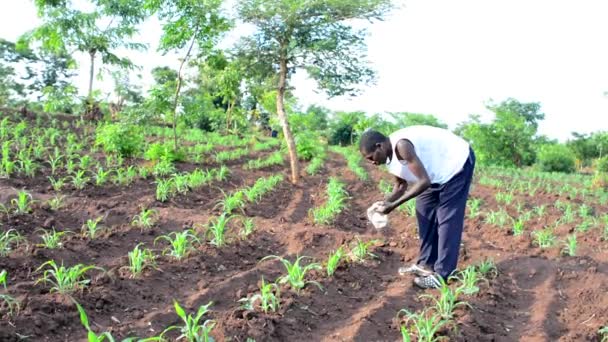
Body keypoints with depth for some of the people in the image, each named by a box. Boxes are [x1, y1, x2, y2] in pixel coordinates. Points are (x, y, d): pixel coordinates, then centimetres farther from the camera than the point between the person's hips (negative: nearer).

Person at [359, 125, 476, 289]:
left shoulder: (401, 146, -33)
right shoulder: (389, 155, -4)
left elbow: (424, 181, -33)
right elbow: (401, 185, 9)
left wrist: (394, 205, -30)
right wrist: (385, 202, -8)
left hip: (457, 162, -10)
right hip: (438, 170, 10)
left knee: (447, 219, -8)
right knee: (425, 213, 12)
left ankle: (442, 275, -3)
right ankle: (426, 264, 22)